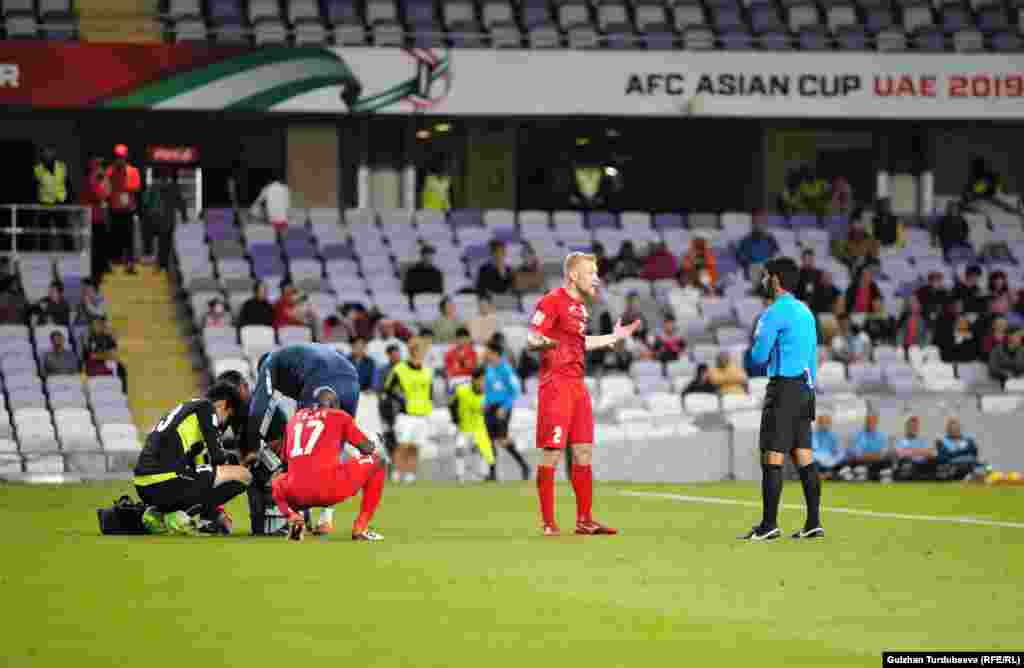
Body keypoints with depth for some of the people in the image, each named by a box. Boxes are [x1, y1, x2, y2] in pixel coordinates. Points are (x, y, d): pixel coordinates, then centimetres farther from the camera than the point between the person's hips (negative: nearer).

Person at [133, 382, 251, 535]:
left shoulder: (184, 409, 29)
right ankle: (183, 515, -3)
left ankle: (157, 512, 11)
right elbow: (216, 456, -5)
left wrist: (217, 515, 33)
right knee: (243, 475, 0)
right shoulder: (206, 407, 2)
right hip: (166, 484, -9)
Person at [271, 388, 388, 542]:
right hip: (330, 490, -4)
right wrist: (376, 444, 38)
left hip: (298, 496, 4)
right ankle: (361, 528, 11)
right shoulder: (340, 417, 12)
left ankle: (293, 518, 4)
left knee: (277, 483, 40)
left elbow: (284, 459, 32)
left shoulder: (295, 418, 23)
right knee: (378, 460, 17)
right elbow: (367, 448, 15)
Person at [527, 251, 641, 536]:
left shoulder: (580, 306, 17)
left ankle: (584, 520, 14)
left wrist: (614, 337, 33)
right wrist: (544, 343, -38)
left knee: (584, 453, 9)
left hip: (577, 384, 9)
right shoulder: (552, 302, -10)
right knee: (552, 454, -7)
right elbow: (531, 339, -15)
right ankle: (548, 522, -3)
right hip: (556, 384, -9)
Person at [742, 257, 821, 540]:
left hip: (783, 389, -9)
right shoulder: (805, 312, 15)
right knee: (804, 458, 7)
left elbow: (759, 356, -12)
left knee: (772, 458, -7)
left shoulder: (775, 313, -12)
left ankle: (769, 525, -9)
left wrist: (755, 344, 11)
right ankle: (814, 522, 5)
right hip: (805, 388, 9)